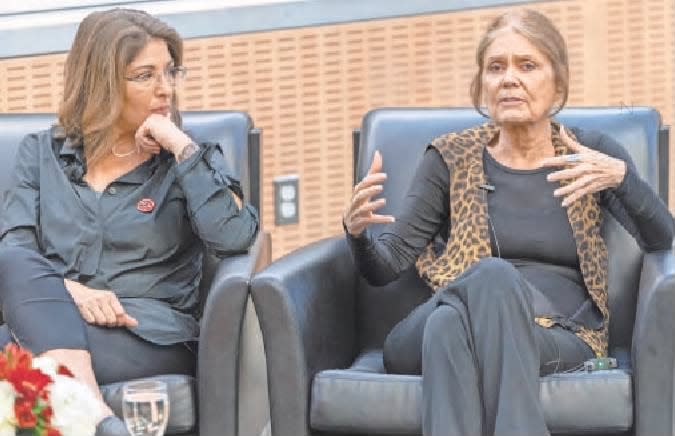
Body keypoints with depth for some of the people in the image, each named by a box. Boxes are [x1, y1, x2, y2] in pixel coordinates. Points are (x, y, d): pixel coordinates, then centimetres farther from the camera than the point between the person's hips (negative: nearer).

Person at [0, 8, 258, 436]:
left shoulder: (189, 160, 12)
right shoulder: (41, 153, 18)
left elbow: (234, 238, -9)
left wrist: (182, 147, -6)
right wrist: (68, 290, -18)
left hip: (151, 335, -3)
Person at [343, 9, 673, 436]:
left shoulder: (591, 153, 14)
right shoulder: (451, 159, 14)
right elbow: (386, 266, 9)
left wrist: (621, 176, -17)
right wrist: (358, 232, -13)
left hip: (562, 340, 0)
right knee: (491, 273, -36)